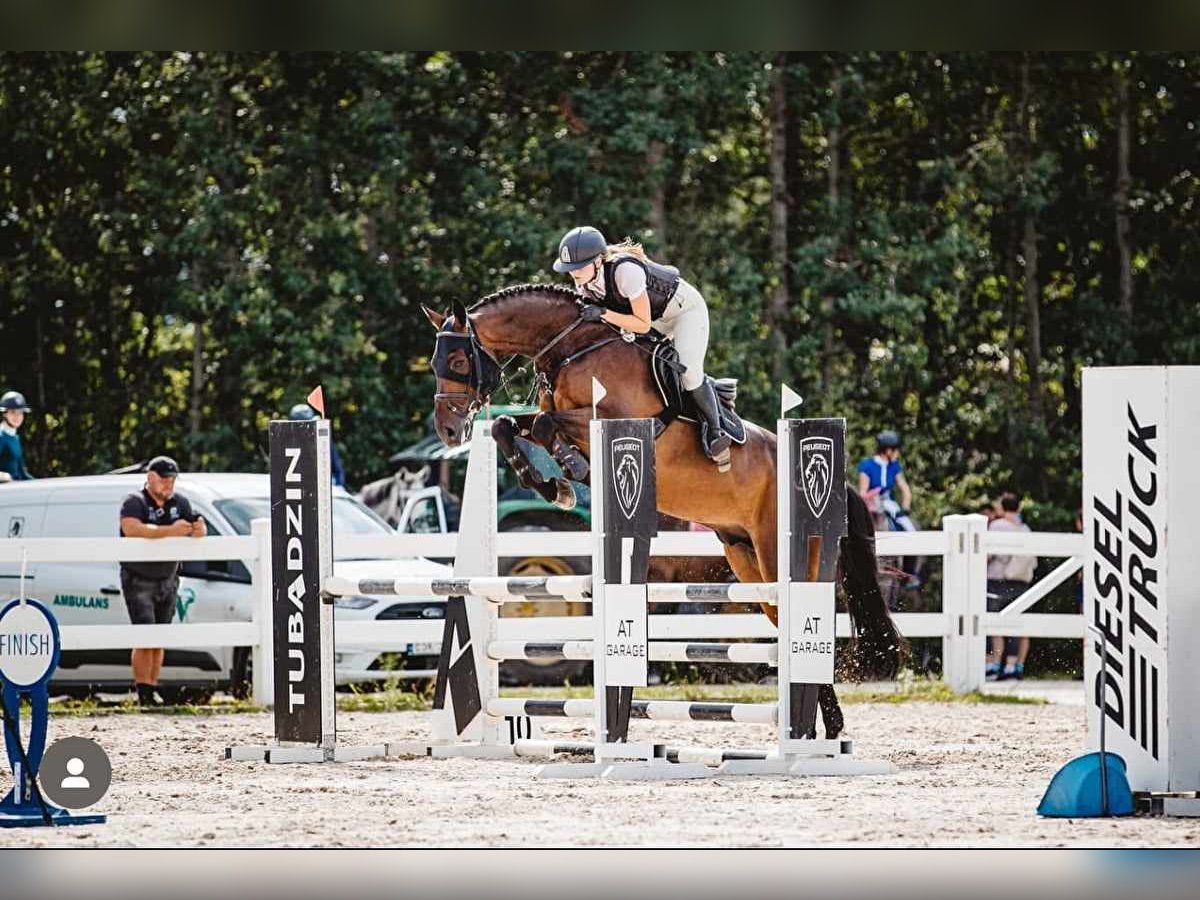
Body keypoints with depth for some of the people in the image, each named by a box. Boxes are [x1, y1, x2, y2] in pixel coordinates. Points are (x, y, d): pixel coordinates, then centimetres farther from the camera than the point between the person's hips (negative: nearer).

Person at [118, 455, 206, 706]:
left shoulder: (180, 503, 8)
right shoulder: (135, 502, -11)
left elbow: (197, 535, 6)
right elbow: (131, 529, -31)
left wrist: (198, 530, -21)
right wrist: (170, 530, -37)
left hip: (167, 580, 6)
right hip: (139, 580, -6)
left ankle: (152, 690, 10)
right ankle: (143, 692, -15)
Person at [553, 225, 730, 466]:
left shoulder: (626, 271, -40)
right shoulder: (583, 282, -16)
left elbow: (643, 325, -33)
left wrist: (604, 313, -39)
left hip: (686, 309, -8)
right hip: (657, 317, 8)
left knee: (688, 371, -21)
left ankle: (714, 431, -3)